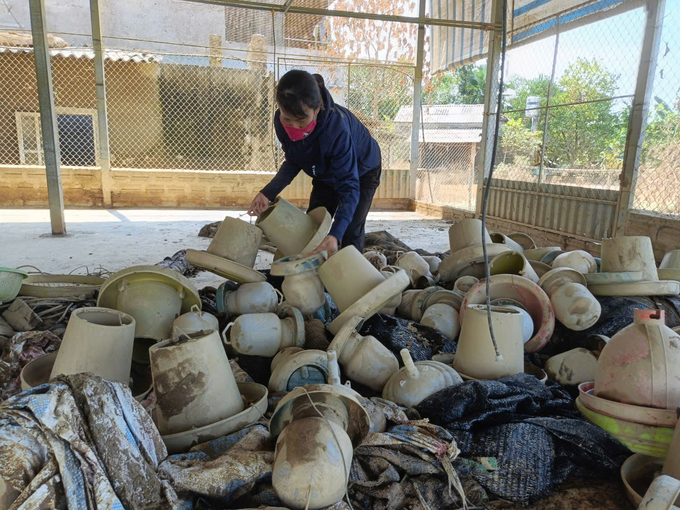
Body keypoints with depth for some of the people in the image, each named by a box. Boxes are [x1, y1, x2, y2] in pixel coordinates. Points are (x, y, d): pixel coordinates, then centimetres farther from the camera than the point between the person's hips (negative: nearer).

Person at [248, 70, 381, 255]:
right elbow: (293, 162, -9)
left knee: (350, 233, -13)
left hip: (361, 172, -5)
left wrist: (335, 234, -52)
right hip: (326, 175, 5)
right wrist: (267, 193, -23)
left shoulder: (337, 128, -44)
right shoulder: (281, 122, -26)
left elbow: (349, 186, -41)